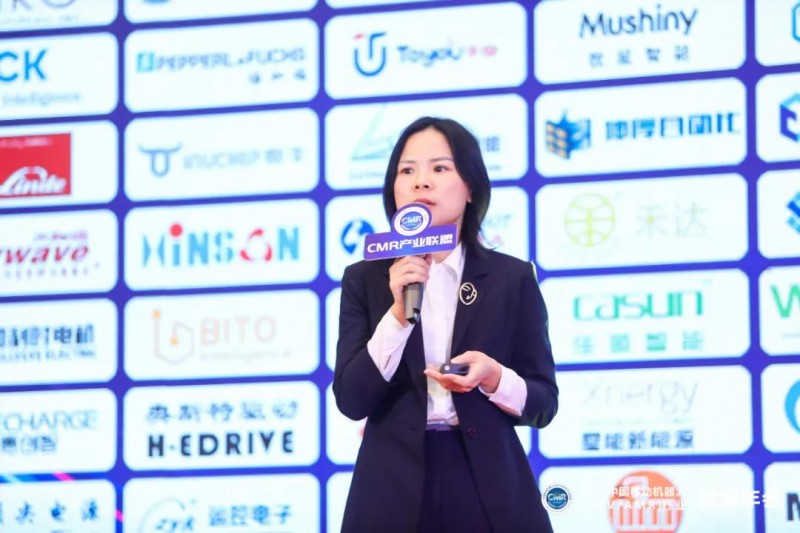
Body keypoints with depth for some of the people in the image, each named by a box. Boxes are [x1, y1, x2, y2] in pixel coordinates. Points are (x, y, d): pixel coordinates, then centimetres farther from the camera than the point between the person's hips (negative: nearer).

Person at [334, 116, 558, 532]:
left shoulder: (512, 278, 2)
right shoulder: (365, 279, 3)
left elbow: (542, 404, 2)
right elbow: (351, 400, -5)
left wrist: (493, 376, -18)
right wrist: (398, 312, -15)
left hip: (488, 491, 0)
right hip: (394, 493, 0)